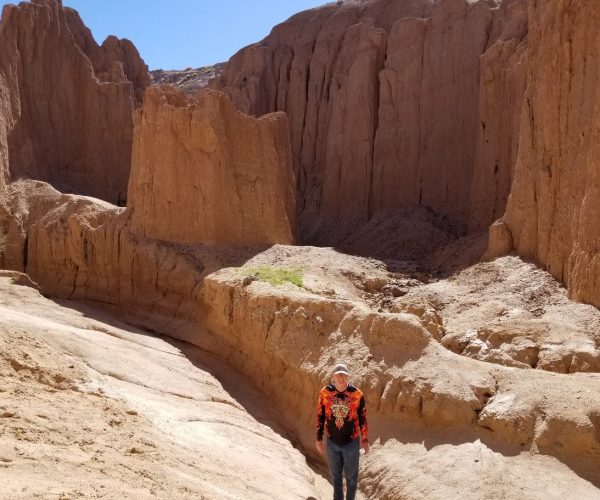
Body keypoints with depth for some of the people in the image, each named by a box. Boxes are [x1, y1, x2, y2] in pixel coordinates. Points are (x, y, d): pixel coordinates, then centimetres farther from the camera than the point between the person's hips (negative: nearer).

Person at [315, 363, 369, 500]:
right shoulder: (325, 392, -14)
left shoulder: (357, 394, -17)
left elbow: (362, 418, -4)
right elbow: (320, 416, -2)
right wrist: (319, 439, 1)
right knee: (335, 473, 20)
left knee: (351, 475, 14)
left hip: (351, 442, -1)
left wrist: (365, 440, 2)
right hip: (332, 442, 2)